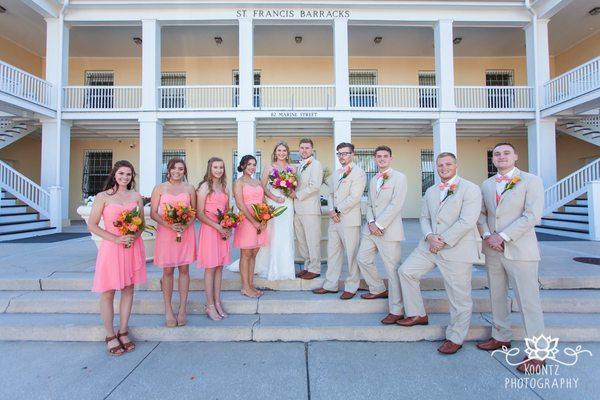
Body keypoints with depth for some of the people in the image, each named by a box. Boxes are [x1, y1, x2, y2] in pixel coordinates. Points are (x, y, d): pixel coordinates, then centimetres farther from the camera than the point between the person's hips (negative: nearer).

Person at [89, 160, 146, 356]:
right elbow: (92, 225, -3)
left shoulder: (136, 196, 7)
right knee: (108, 292, 5)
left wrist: (134, 236, -9)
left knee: (128, 289, 10)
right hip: (111, 247, -3)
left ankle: (123, 332, 25)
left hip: (133, 247, 3)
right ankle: (110, 336, 20)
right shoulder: (103, 196, -1)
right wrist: (116, 239, -14)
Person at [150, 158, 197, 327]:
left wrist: (185, 225, -12)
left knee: (184, 269, 5)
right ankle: (168, 310, 17)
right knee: (167, 270, 5)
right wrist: (169, 225, -16)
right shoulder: (159, 188, 4)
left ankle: (182, 309, 17)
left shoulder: (189, 188, 6)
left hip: (186, 232, 1)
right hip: (166, 232, -1)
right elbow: (153, 213, 0)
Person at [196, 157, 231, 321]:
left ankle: (217, 303, 22)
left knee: (219, 267, 10)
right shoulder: (205, 187, -6)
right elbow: (199, 214, -11)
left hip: (223, 231, 6)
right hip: (209, 229, -6)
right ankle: (210, 306, 13)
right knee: (210, 268, 1)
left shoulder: (224, 187, 12)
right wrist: (218, 226, -17)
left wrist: (228, 228, 1)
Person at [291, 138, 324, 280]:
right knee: (301, 240, 12)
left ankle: (315, 269, 12)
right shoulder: (299, 166, 19)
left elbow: (315, 186, -16)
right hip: (298, 208, 8)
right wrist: (292, 192, 5)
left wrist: (297, 194, -11)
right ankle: (307, 266, 25)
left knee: (313, 240, 0)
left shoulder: (315, 164, -5)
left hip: (310, 208, -8)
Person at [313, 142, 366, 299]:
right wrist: (331, 210, 0)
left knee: (351, 254, 2)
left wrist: (338, 210, -10)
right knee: (332, 252, 12)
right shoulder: (336, 173, 18)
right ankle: (330, 285, 24)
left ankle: (351, 288, 17)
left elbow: (354, 197, -15)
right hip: (334, 219, 7)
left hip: (349, 219, -7)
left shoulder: (358, 173, -6)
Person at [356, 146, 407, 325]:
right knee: (362, 259, 14)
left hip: (389, 230, -7)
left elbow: (396, 204, -14)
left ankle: (396, 311, 10)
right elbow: (369, 204, 15)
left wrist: (379, 225, -15)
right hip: (371, 228, 8)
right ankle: (378, 289, 36)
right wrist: (370, 222, -3)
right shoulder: (373, 180, 18)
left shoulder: (399, 177, -5)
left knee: (392, 269, -3)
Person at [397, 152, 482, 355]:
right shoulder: (430, 191, 14)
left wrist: (442, 241, -17)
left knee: (459, 297, 4)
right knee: (406, 271, 6)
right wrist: (429, 236, -7)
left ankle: (455, 338, 24)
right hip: (429, 245, 7)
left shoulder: (470, 189, -7)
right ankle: (417, 315, 23)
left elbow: (466, 222, -16)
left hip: (457, 249, -6)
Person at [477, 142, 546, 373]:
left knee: (528, 301, 0)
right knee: (497, 297, 15)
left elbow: (532, 216, -12)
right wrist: (487, 235, -4)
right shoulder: (486, 185, 11)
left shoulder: (531, 181, -3)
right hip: (492, 250, 5)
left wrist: (503, 237, -16)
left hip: (519, 250, -5)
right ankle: (501, 337, 31)